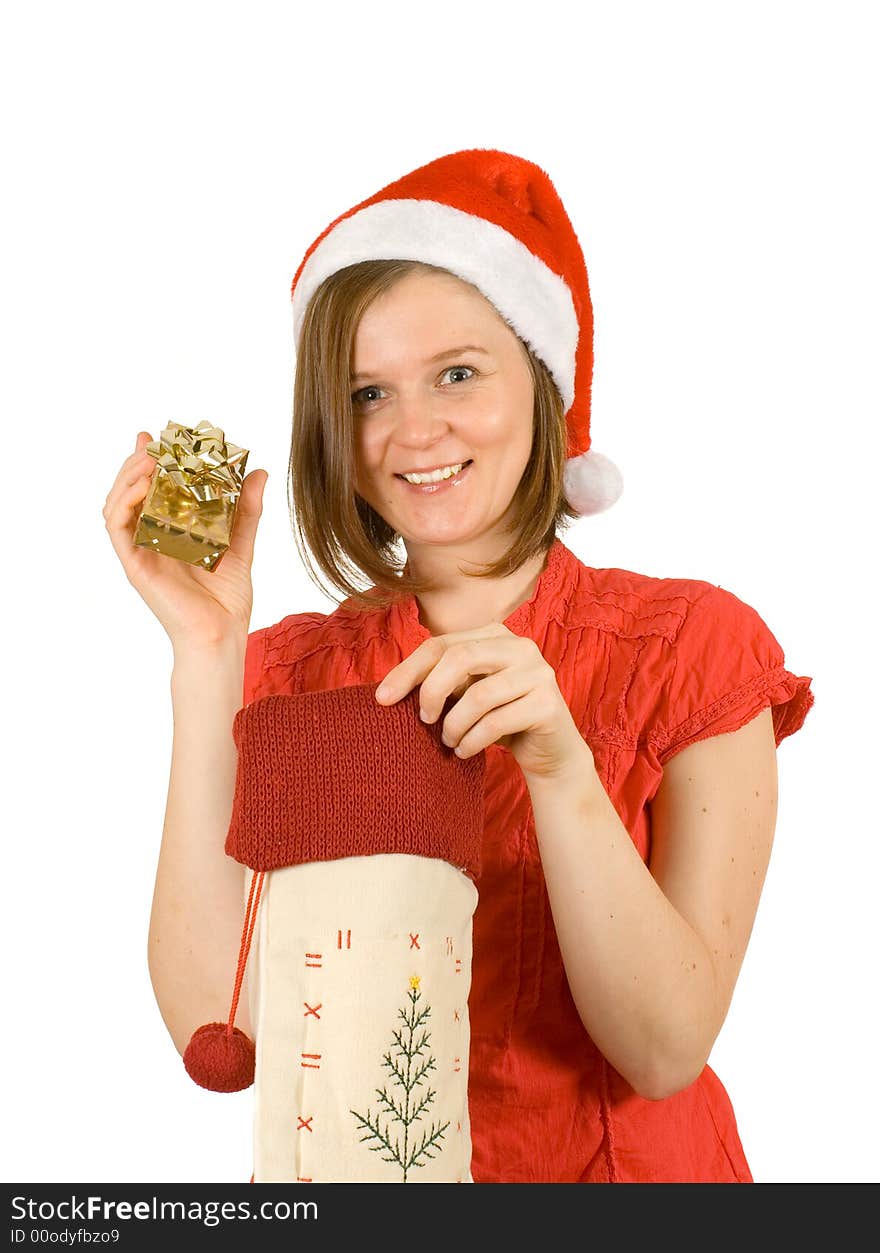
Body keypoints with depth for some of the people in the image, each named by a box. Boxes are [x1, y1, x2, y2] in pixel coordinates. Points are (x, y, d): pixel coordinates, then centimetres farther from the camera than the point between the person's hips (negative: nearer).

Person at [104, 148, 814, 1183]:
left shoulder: (689, 644, -4)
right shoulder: (290, 673, 1)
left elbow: (667, 1052, -11)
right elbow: (215, 1033, -12)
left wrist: (561, 769, -24)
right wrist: (206, 661, -16)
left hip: (624, 1165, -1)